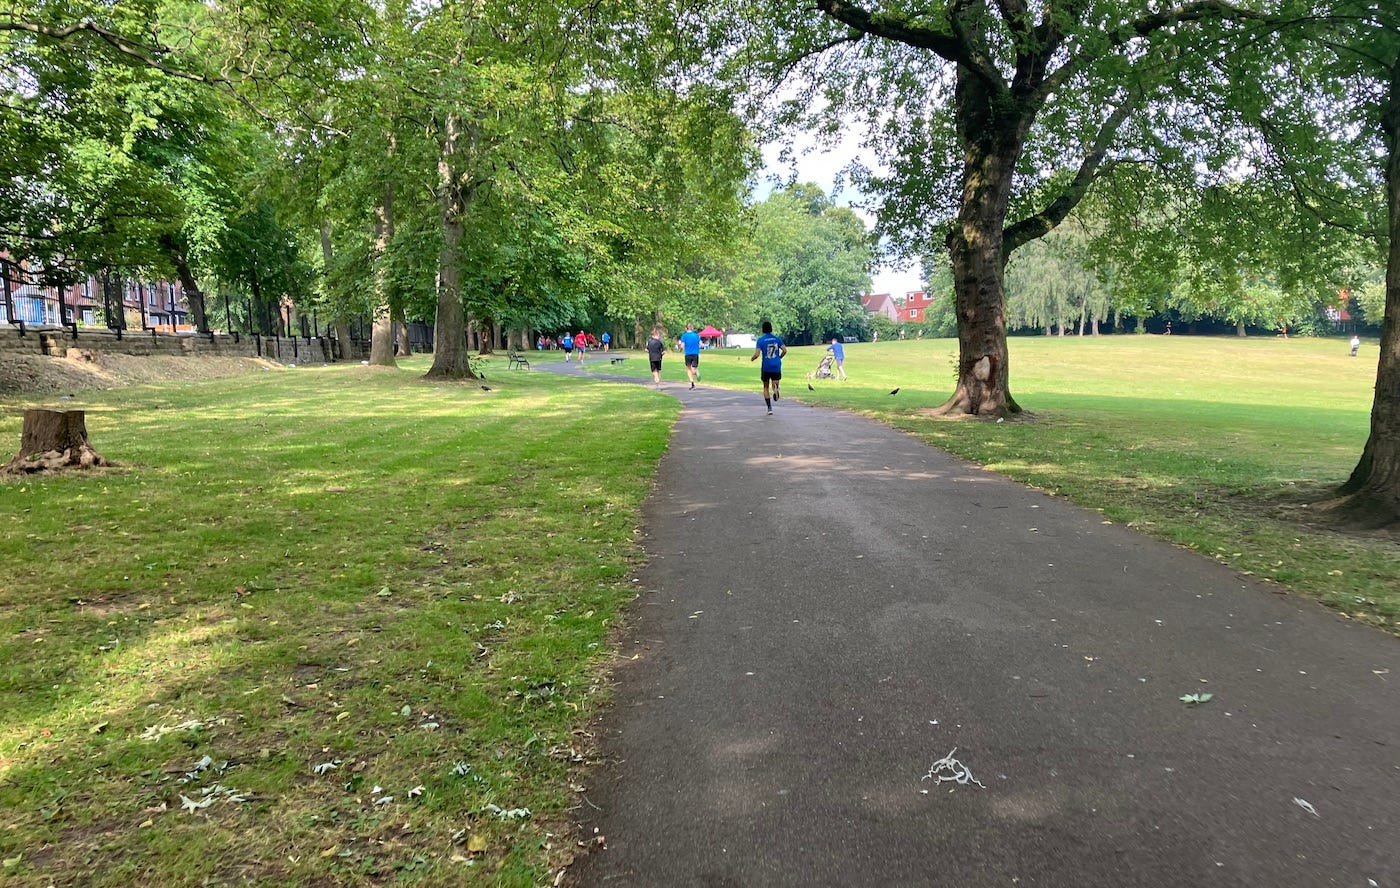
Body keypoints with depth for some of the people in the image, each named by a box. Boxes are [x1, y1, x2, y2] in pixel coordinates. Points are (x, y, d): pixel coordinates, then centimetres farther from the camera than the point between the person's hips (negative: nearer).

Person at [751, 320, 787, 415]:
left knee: (766, 387, 13)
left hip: (766, 367, -1)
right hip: (776, 366, 1)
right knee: (775, 383, 10)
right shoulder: (777, 339, 4)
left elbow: (757, 354, -12)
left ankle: (769, 408, 7)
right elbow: (784, 351, -1)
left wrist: (752, 359, 9)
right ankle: (776, 388, -29)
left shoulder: (761, 340, -4)